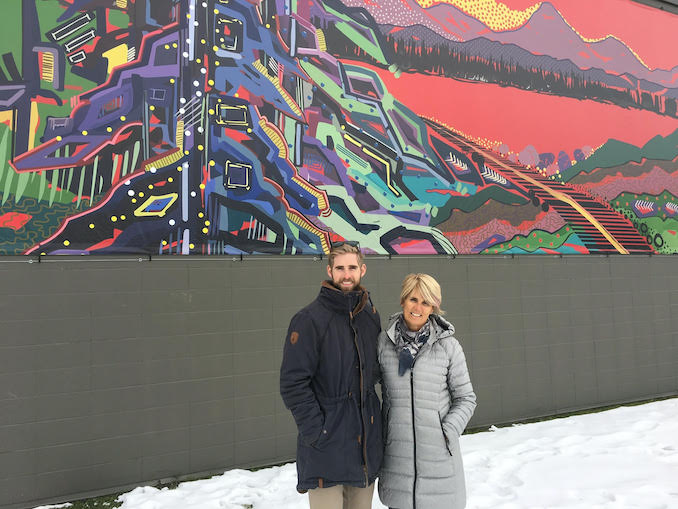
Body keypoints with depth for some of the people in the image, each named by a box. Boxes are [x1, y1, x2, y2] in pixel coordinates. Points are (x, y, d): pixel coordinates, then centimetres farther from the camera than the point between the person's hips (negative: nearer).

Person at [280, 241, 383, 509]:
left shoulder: (371, 316, 7)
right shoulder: (309, 319, -12)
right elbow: (293, 384, -14)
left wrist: (376, 418, 10)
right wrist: (318, 433, -17)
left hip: (367, 445, 6)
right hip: (327, 450, -5)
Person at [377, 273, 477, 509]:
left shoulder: (448, 346, -5)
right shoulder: (383, 342, -1)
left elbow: (466, 398, 2)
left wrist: (448, 431, -9)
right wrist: (382, 434, 6)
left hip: (438, 454, -1)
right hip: (397, 452, 1)